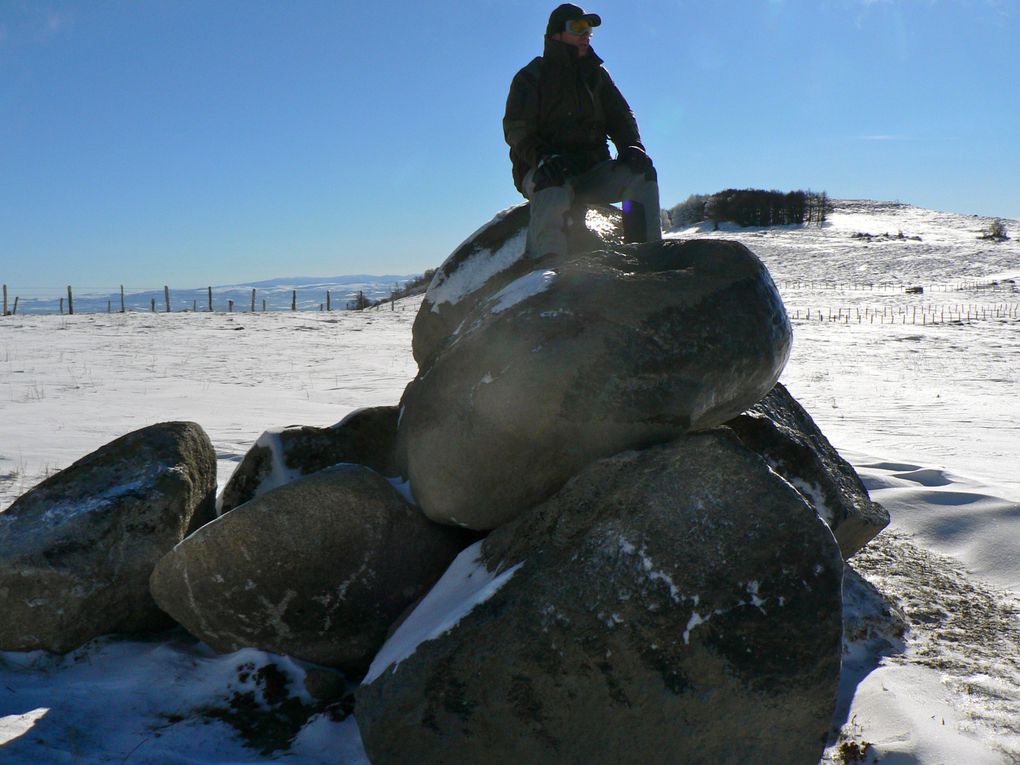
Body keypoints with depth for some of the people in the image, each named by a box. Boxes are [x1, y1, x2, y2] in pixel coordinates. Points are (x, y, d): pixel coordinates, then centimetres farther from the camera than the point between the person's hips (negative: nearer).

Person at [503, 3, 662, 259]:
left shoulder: (596, 75, 20)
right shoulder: (531, 77, 5)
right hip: (546, 172, -4)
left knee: (641, 172, -20)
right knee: (554, 192, -39)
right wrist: (543, 156, -28)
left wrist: (631, 146, -11)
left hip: (592, 171, 5)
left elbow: (621, 116, 14)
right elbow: (516, 129, -7)